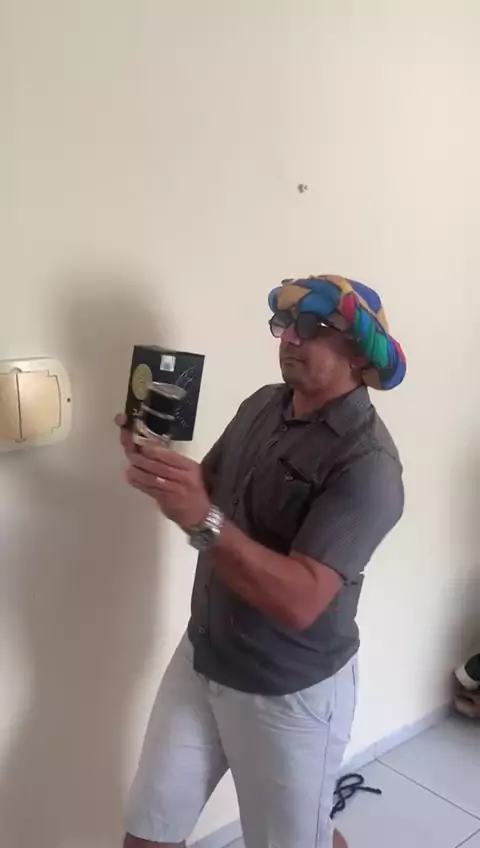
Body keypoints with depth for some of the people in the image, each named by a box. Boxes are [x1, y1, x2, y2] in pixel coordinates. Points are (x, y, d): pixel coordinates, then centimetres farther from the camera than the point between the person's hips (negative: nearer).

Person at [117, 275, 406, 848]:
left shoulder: (366, 461, -24)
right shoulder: (261, 405, -1)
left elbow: (300, 599, -30)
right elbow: (206, 493, 6)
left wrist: (203, 521, -40)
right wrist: (160, 470, -15)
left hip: (290, 691, -6)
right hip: (201, 658, 6)